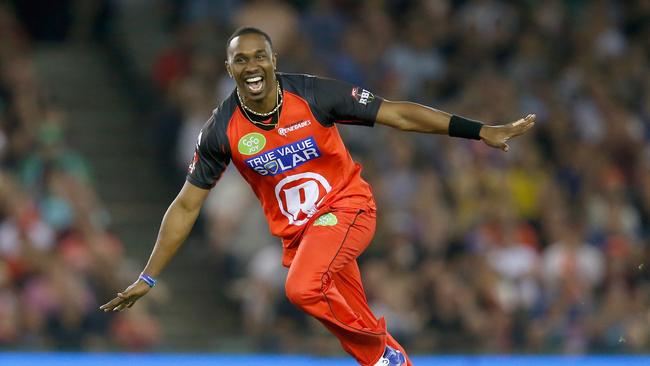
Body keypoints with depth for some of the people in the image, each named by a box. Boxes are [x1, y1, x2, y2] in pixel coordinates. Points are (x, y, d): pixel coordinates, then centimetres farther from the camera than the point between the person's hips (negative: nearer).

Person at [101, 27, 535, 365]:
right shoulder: (222, 130, -10)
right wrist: (148, 277, -2)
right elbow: (186, 206, -1)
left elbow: (399, 114, -12)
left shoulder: (313, 95, -17)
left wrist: (481, 131, -17)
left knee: (304, 287, -28)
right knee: (349, 321, 5)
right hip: (295, 229, 4)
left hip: (346, 204, -4)